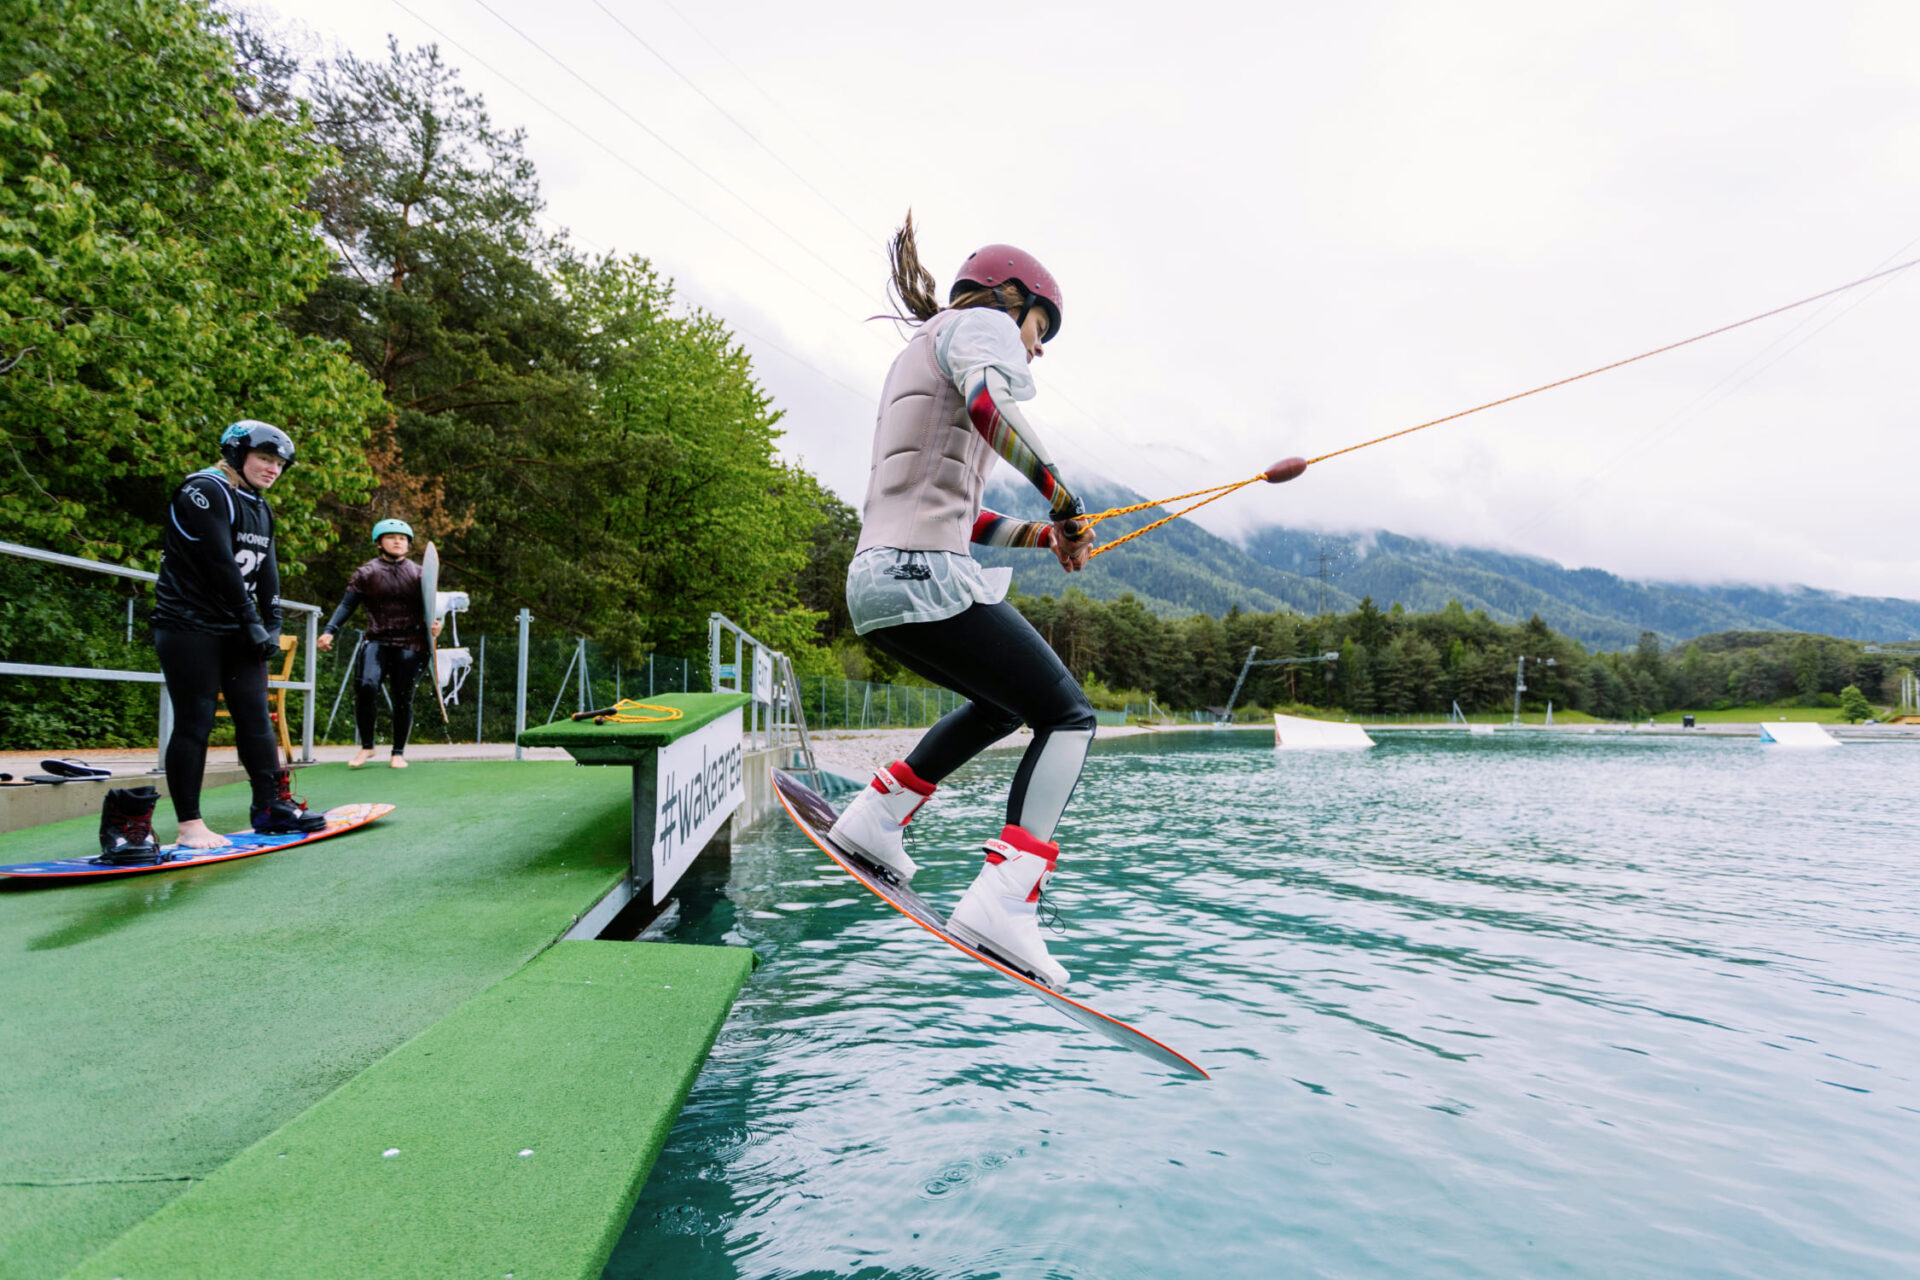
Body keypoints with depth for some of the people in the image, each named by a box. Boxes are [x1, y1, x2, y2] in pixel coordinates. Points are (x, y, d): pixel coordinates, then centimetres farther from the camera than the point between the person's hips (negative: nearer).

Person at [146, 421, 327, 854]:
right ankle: (190, 825, 2)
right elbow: (221, 564, -19)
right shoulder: (205, 491, -12)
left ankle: (270, 806, 12)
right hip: (190, 626, -8)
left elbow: (266, 571, 12)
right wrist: (251, 622, -19)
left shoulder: (260, 509, 16)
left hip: (237, 630, 8)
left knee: (255, 714, 6)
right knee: (195, 722, -5)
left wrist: (272, 625, 0)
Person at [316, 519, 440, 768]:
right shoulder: (366, 573, 8)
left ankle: (398, 752, 18)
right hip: (377, 642, -1)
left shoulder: (418, 574, 11)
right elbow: (347, 605, 5)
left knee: (403, 698, 1)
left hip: (411, 645, 1)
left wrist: (434, 626, -10)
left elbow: (428, 608, 12)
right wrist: (329, 631, -8)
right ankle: (366, 746, -1)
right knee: (366, 686, -20)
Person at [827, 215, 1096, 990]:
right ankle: (1000, 903, -16)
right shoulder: (981, 323, 4)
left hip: (872, 580, 9)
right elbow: (988, 405, -23)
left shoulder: (920, 353, 31)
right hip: (925, 575, -9)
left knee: (1004, 702, 27)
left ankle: (877, 816, 24)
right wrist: (1061, 497, -15)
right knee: (1067, 717, -2)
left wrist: (1038, 535, 20)